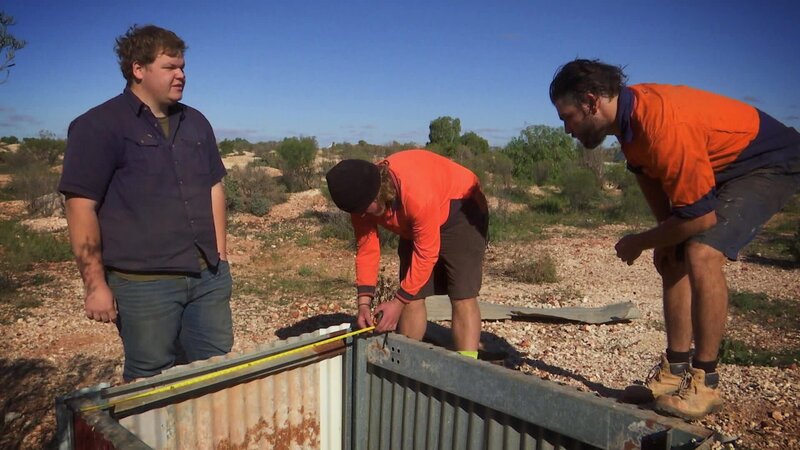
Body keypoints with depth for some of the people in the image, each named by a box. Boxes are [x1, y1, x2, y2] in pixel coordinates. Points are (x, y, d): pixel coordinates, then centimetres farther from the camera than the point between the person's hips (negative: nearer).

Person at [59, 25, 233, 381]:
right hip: (143, 282, -5)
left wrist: (220, 256, 11)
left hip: (208, 276, 6)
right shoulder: (98, 125, -5)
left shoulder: (196, 123, 13)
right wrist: (96, 285, -11)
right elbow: (81, 207, -9)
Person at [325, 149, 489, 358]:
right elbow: (367, 249, -11)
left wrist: (398, 302, -26)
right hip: (415, 222, 7)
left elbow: (426, 254, -31)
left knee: (462, 297, -16)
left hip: (460, 210, -6)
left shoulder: (418, 195, -41)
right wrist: (364, 301, -18)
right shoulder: (361, 198, -20)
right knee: (412, 296, 4)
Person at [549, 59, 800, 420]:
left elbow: (701, 216, -31)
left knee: (702, 254, -26)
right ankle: (677, 370, 13)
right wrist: (664, 238, 2)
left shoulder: (663, 125, -36)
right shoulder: (628, 112, -8)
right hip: (724, 164, 10)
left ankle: (704, 382, -12)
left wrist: (640, 242, -16)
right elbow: (650, 174, 9)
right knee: (673, 259, 5)